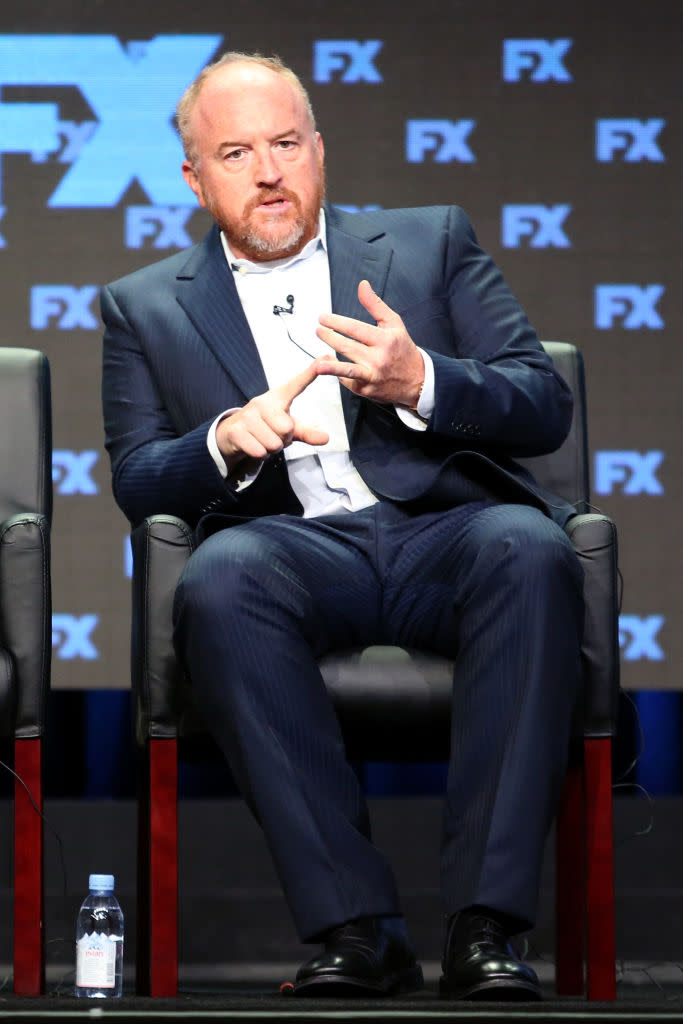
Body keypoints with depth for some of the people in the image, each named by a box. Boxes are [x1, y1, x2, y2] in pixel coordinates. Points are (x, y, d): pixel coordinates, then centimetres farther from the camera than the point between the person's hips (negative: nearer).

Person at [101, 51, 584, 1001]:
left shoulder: (433, 241, 19)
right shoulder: (145, 307, 20)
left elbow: (544, 406, 10)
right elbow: (137, 483, 11)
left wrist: (419, 382, -10)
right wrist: (226, 439, -11)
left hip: (446, 529, 0)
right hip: (292, 542, 0)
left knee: (531, 549, -35)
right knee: (218, 578, -36)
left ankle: (486, 922, -36)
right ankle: (355, 928, -36)